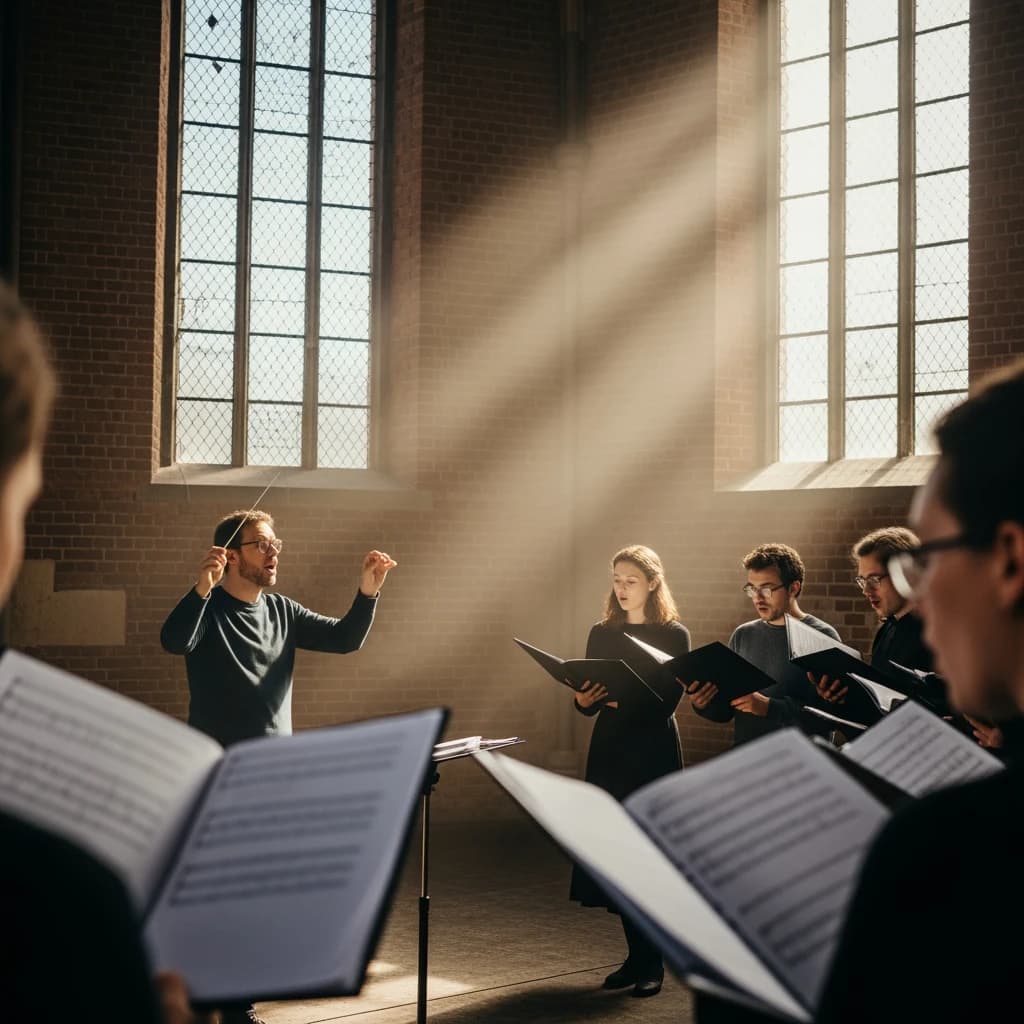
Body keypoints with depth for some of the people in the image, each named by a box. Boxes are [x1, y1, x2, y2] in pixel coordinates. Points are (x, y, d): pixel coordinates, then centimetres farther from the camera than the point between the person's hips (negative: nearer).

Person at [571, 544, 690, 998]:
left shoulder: (674, 635, -4)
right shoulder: (601, 634, 9)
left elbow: (666, 704, -13)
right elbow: (589, 702, 8)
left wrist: (619, 698, -28)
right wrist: (583, 700, -15)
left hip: (654, 755, -4)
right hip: (609, 753, 4)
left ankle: (653, 962, 3)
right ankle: (636, 955, 14)